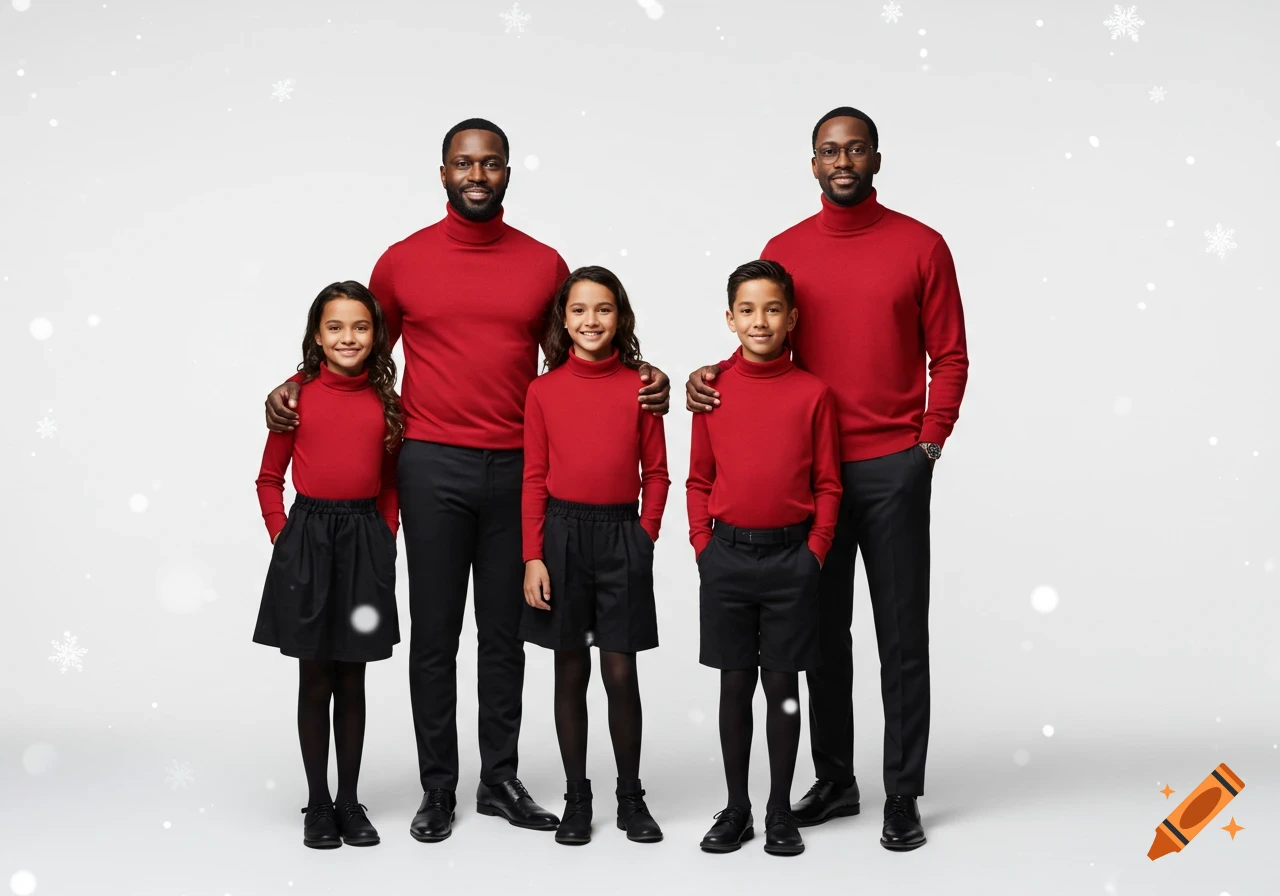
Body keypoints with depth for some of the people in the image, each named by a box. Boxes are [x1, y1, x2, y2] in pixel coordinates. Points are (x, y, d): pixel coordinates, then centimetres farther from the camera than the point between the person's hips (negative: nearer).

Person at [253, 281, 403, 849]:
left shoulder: (385, 399, 3)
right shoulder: (298, 393, -2)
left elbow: (391, 482, 10)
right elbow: (269, 478, 3)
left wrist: (385, 539, 1)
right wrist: (283, 538, -5)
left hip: (365, 540, 2)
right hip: (307, 538, -1)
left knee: (352, 679, 9)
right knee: (315, 680, 6)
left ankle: (350, 802, 19)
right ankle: (318, 805, 17)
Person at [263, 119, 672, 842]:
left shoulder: (544, 264, 7)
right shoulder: (404, 260, 4)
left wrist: (639, 380, -1)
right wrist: (297, 387, -1)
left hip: (517, 468, 1)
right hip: (432, 464, -1)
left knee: (505, 634, 9)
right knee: (435, 634, 4)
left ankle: (501, 781, 20)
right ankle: (437, 788, 14)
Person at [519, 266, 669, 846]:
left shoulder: (639, 388, 1)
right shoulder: (544, 391, 2)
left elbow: (656, 473, 6)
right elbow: (534, 479, 2)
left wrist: (645, 535, -5)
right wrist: (533, 556, -3)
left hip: (622, 536, 0)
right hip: (562, 532, 1)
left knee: (621, 673, 2)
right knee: (571, 672, 8)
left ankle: (630, 796, 17)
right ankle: (576, 799, 18)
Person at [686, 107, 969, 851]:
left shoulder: (921, 246, 1)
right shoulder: (785, 250, 7)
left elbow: (950, 357, 2)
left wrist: (930, 442, -6)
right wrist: (715, 374, -8)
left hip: (894, 468, -2)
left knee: (902, 636, 2)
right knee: (824, 630, 10)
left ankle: (904, 795, 11)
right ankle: (835, 780, 23)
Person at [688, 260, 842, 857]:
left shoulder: (813, 393, -2)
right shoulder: (714, 390, 2)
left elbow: (827, 484, 2)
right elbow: (699, 478, 8)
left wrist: (815, 551, -4)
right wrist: (703, 546, 1)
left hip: (790, 557, -1)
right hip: (727, 555, 1)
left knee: (782, 683, 6)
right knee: (734, 684, 9)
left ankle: (781, 812, 17)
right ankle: (735, 809, 19)